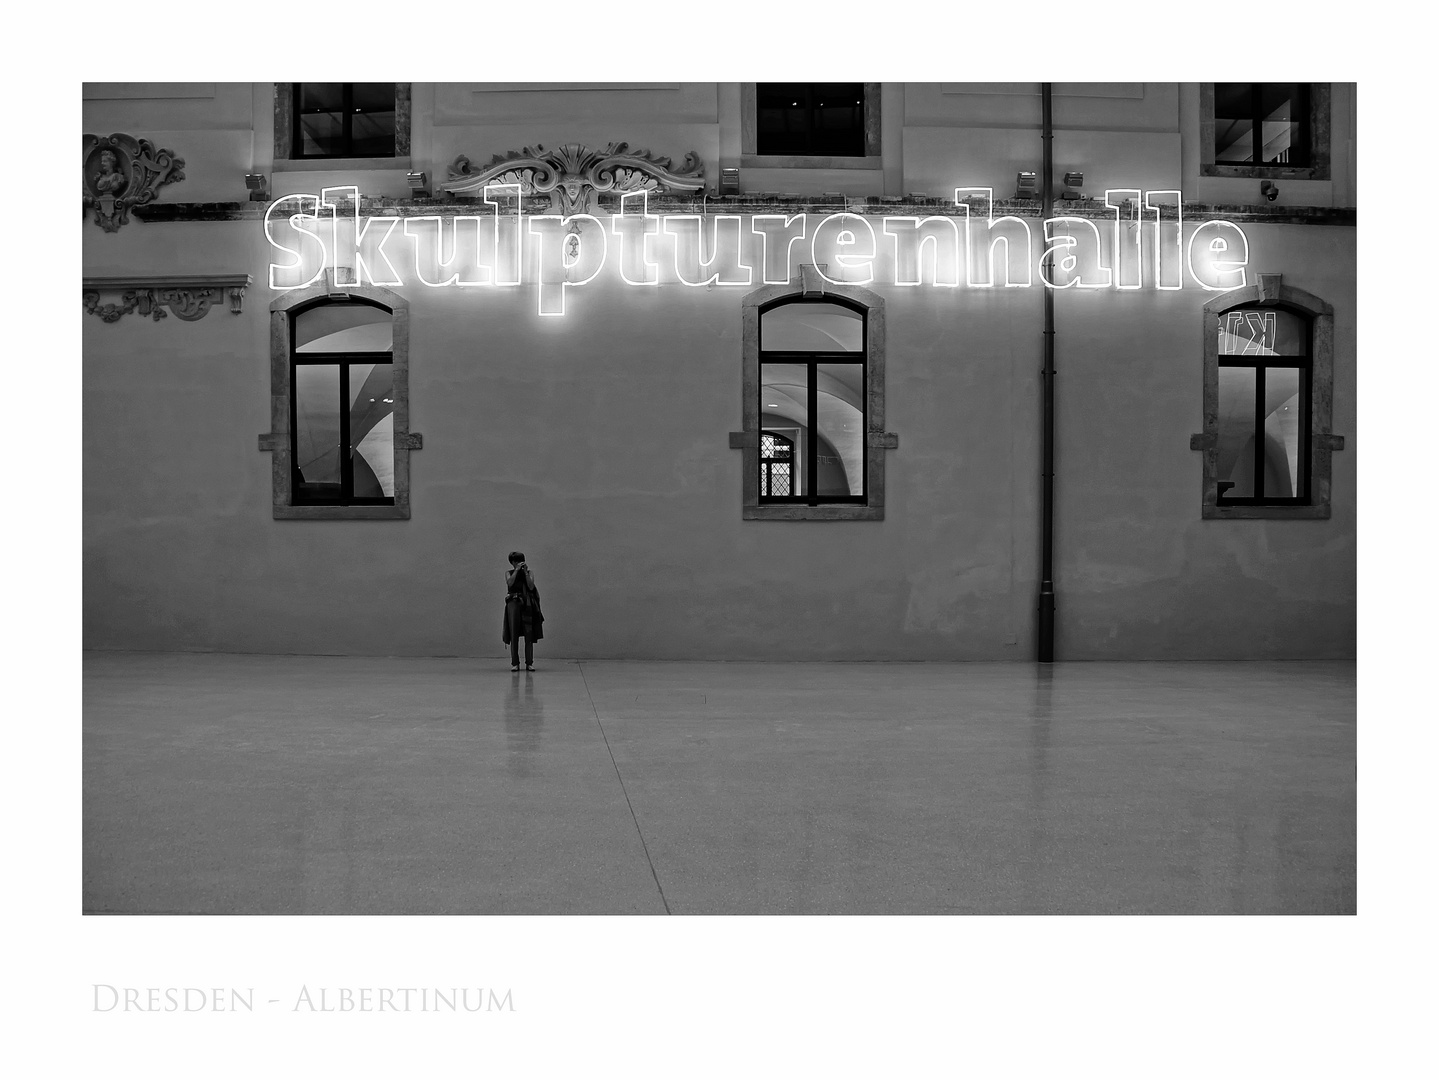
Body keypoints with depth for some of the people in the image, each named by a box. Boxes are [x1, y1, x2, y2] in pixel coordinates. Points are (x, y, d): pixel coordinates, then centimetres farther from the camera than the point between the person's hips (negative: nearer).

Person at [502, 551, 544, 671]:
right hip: (513, 603, 0)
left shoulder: (529, 573, 10)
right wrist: (517, 570, -11)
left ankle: (529, 663, 2)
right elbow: (509, 582, -11)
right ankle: (514, 663, 1)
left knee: (529, 635, -3)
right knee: (514, 634, -3)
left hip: (527, 604, 0)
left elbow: (531, 586, -6)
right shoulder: (509, 573, 10)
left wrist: (526, 572, -7)